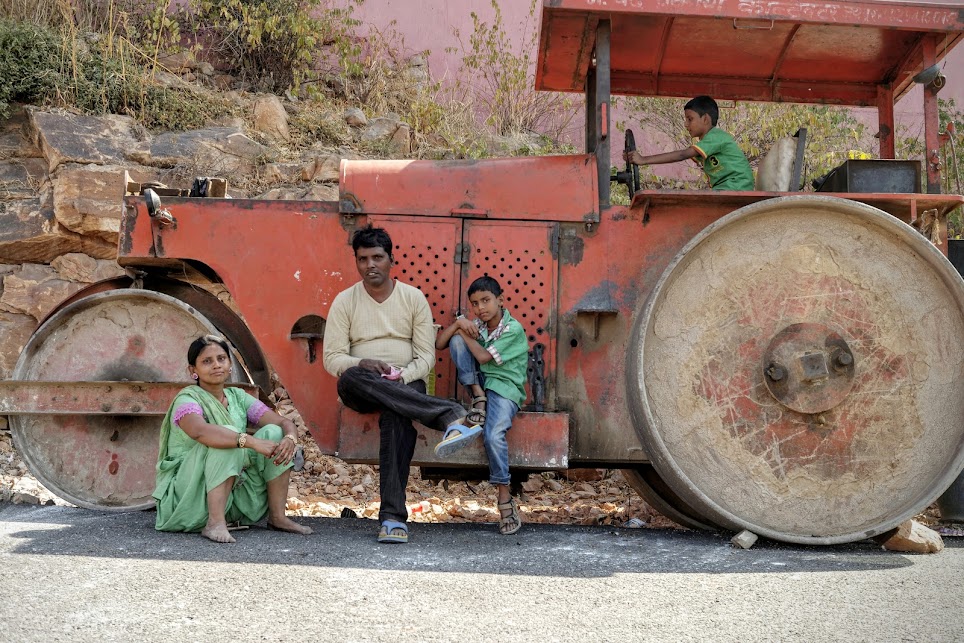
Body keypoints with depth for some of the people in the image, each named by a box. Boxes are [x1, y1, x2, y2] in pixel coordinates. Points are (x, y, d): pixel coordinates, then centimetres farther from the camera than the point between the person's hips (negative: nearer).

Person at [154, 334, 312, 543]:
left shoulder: (238, 397, 8)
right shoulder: (187, 399, -11)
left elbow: (285, 423, 0)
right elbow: (199, 431, -35)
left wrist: (290, 438, -25)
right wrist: (252, 442, -43)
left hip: (234, 492, 6)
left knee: (273, 433, -9)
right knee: (226, 434, -28)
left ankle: (277, 516, -6)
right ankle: (215, 523, -32)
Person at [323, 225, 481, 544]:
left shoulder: (413, 297, 6)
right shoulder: (344, 301, 5)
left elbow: (426, 355, 3)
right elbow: (332, 359, 0)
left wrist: (403, 377, -17)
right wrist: (362, 364, -22)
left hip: (405, 384, -1)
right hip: (361, 392, 1)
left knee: (395, 416, -37)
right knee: (351, 378, -38)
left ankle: (393, 516, -38)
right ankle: (450, 416, -43)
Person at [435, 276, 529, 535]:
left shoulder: (513, 329, -8)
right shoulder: (476, 327, 11)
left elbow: (484, 357, -16)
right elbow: (439, 344, 6)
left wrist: (465, 331, -3)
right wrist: (458, 324, -10)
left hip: (505, 389, -6)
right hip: (480, 383, 6)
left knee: (493, 436, -32)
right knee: (457, 339, -13)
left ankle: (505, 498, -17)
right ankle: (478, 397, -11)